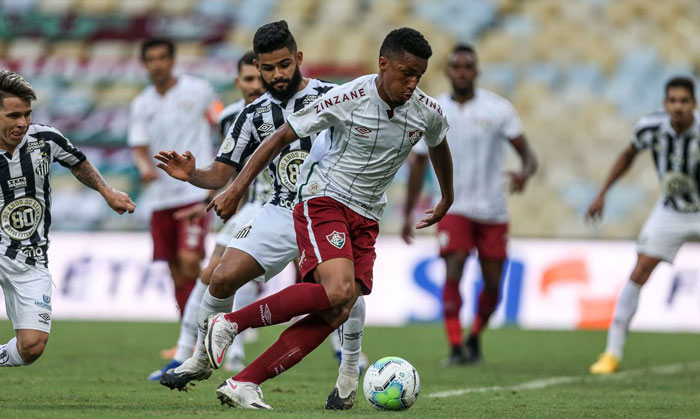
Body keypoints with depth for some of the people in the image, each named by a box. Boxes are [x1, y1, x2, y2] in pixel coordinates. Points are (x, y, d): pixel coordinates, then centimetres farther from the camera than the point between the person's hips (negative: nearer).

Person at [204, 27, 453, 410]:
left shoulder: (428, 112, -1)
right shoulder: (347, 99, -15)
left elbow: (439, 147, 24)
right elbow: (281, 138, -7)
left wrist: (446, 202, 39)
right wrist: (236, 189, -9)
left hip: (366, 218, 6)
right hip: (323, 201, -5)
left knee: (335, 316, -12)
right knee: (338, 290, -30)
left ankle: (242, 385, -12)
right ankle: (229, 323, -15)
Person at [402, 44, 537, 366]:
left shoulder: (497, 108, -3)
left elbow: (525, 151, -3)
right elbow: (419, 162, 10)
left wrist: (525, 172, -27)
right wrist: (407, 213, 9)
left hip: (492, 210, 1)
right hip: (454, 207, -1)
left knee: (493, 284, 3)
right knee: (453, 272, -19)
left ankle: (475, 337, 29)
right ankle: (455, 348, -19)